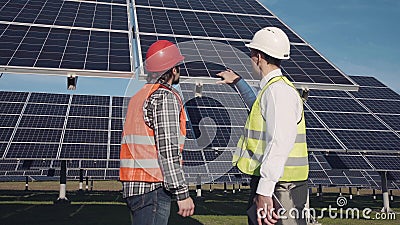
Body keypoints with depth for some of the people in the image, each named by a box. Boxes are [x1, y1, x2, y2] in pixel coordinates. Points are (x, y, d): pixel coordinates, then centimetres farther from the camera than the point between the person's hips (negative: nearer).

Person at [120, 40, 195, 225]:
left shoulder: (138, 97, 18)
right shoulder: (165, 97, -11)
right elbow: (168, 151, -18)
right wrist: (182, 194, -16)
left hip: (133, 187, 9)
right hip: (153, 188, -9)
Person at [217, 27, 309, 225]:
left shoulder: (279, 91, -17)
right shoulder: (273, 89, 16)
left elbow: (279, 144, -28)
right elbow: (260, 108, 41)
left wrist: (264, 191, -31)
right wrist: (238, 82, 48)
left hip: (279, 187, -10)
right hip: (266, 183, 10)